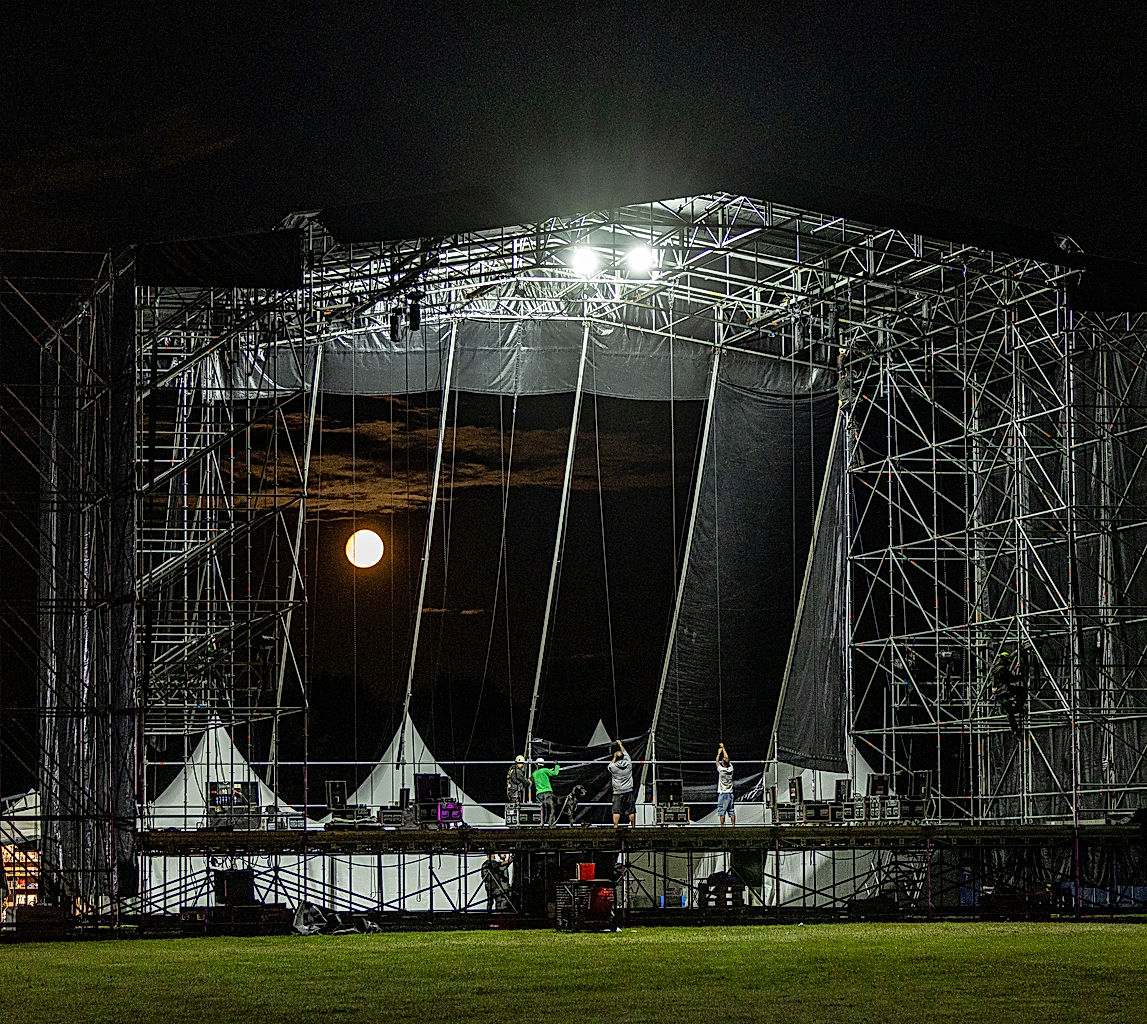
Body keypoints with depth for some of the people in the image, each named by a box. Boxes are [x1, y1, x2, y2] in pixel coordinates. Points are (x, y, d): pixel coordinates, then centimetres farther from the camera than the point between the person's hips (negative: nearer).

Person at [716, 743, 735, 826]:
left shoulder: (721, 769, -13)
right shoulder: (730, 768, -1)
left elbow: (717, 761, 5)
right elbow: (727, 759, 14)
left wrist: (719, 752, 20)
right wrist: (723, 748, 26)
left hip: (722, 793, -5)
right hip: (730, 793, 5)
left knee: (722, 812, -3)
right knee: (731, 812, 5)